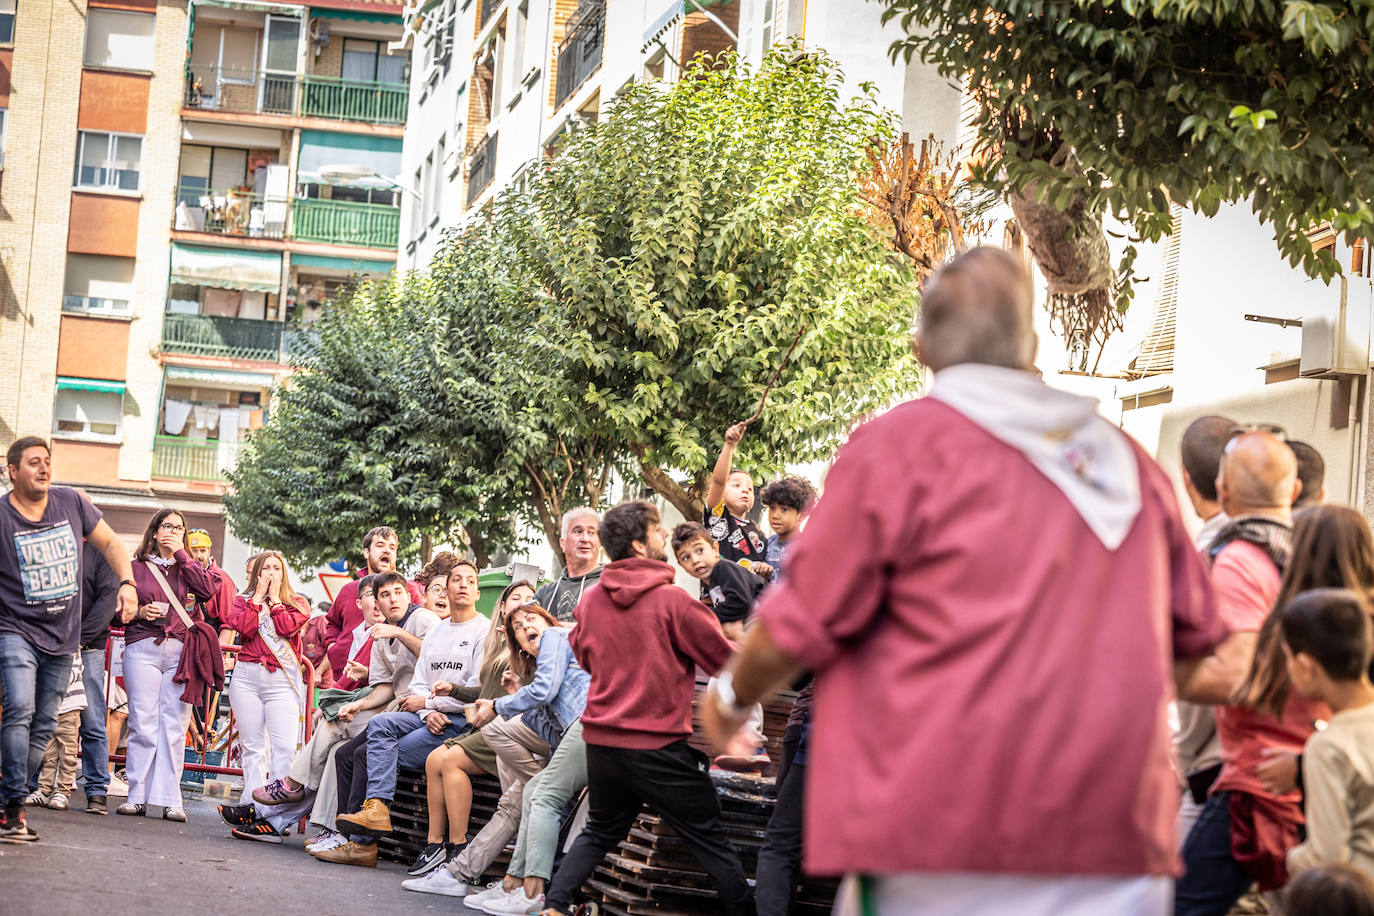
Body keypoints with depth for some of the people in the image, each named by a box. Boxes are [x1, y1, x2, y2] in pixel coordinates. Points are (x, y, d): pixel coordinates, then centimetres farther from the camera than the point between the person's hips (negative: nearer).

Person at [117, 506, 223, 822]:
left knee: (175, 725, -4)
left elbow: (208, 589, -2)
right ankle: (137, 797, -2)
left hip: (181, 651, 1)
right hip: (143, 649, -1)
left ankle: (169, 799, -3)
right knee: (142, 722, -6)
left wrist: (181, 554, 1)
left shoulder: (188, 568, 18)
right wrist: (139, 611, -6)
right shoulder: (137, 568, 15)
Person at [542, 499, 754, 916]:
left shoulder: (590, 601, 3)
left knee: (599, 833, 22)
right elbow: (726, 660, -6)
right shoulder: (672, 600, -13)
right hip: (660, 745, -5)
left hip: (601, 741, 5)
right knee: (710, 841, 4)